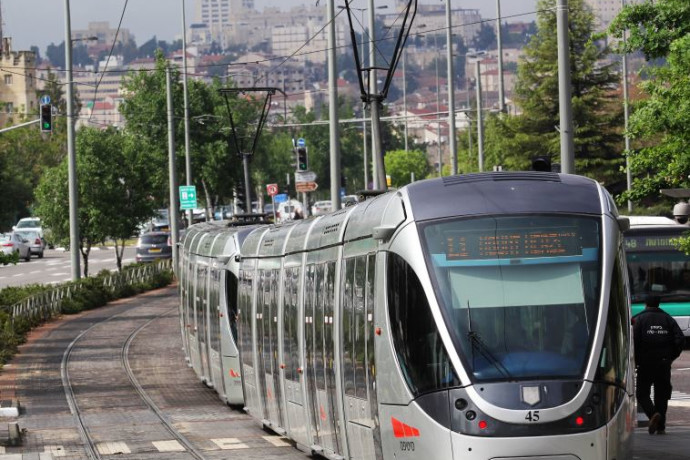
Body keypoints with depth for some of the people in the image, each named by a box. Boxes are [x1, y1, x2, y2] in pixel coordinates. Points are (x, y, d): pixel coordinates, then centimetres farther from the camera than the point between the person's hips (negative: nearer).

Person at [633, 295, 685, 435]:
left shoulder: (639, 319, -2)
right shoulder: (667, 319, 7)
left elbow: (634, 341, -13)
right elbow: (680, 339, -1)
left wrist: (635, 359, -2)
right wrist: (671, 356, 8)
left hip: (645, 364, -3)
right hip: (664, 363, 3)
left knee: (642, 393, 5)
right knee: (662, 394, 12)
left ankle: (653, 414, -21)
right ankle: (661, 426, 9)